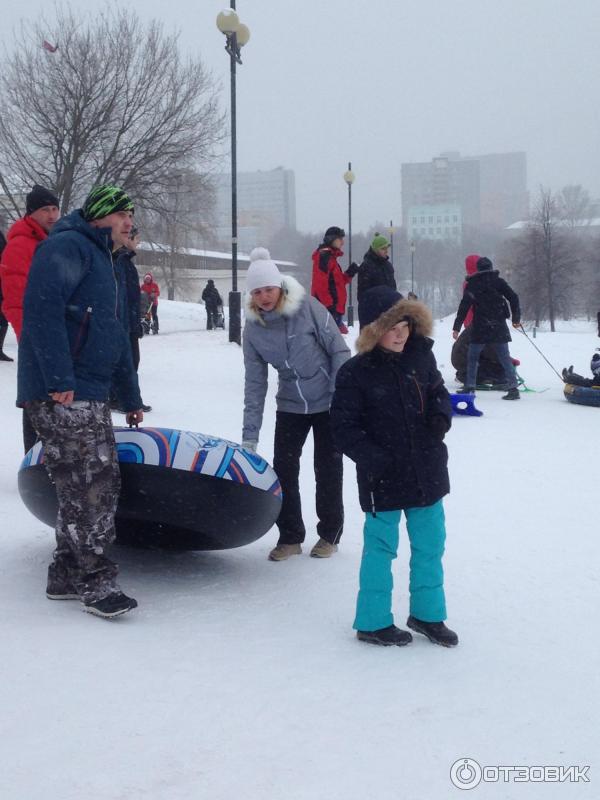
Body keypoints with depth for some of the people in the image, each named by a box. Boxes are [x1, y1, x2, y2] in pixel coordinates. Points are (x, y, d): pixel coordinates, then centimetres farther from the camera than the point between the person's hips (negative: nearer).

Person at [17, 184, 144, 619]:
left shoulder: (102, 261, 25)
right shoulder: (68, 247, -7)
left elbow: (116, 335, 30)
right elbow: (42, 307, -21)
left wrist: (131, 396, 32)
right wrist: (59, 378, -26)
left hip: (90, 396, 10)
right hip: (61, 395, -10)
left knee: (102, 484, 10)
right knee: (89, 486, -8)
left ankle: (67, 576, 18)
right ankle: (97, 581, 0)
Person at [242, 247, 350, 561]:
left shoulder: (308, 308, -18)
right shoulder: (253, 328, -6)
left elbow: (339, 350, -11)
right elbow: (254, 382, -3)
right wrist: (249, 435, -6)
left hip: (327, 403, -3)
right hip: (290, 405, 4)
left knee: (327, 469, 4)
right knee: (283, 468, 0)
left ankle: (330, 534, 21)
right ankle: (290, 537, 15)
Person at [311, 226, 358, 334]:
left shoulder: (331, 256, 20)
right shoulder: (324, 256, -11)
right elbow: (320, 284, -20)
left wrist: (349, 274, 7)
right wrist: (329, 305, -23)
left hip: (335, 308, 11)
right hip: (327, 309, -11)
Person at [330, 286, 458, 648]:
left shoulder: (421, 356, 0)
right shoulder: (355, 373, -13)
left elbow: (438, 392, 15)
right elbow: (345, 427, -11)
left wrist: (441, 415, -6)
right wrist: (372, 457, -23)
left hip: (427, 472, 5)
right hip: (383, 480, -5)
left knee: (430, 546, 16)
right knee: (381, 548, 7)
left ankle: (428, 612, 34)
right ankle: (373, 621, 22)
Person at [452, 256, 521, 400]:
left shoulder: (471, 284, 4)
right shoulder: (498, 281, 5)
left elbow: (464, 307, 1)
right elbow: (513, 298, 0)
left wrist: (456, 327, 2)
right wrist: (516, 319, 8)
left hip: (479, 328, -1)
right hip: (499, 327, 1)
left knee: (472, 357, 13)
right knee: (505, 358, 2)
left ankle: (470, 387, 9)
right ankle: (513, 388, -7)